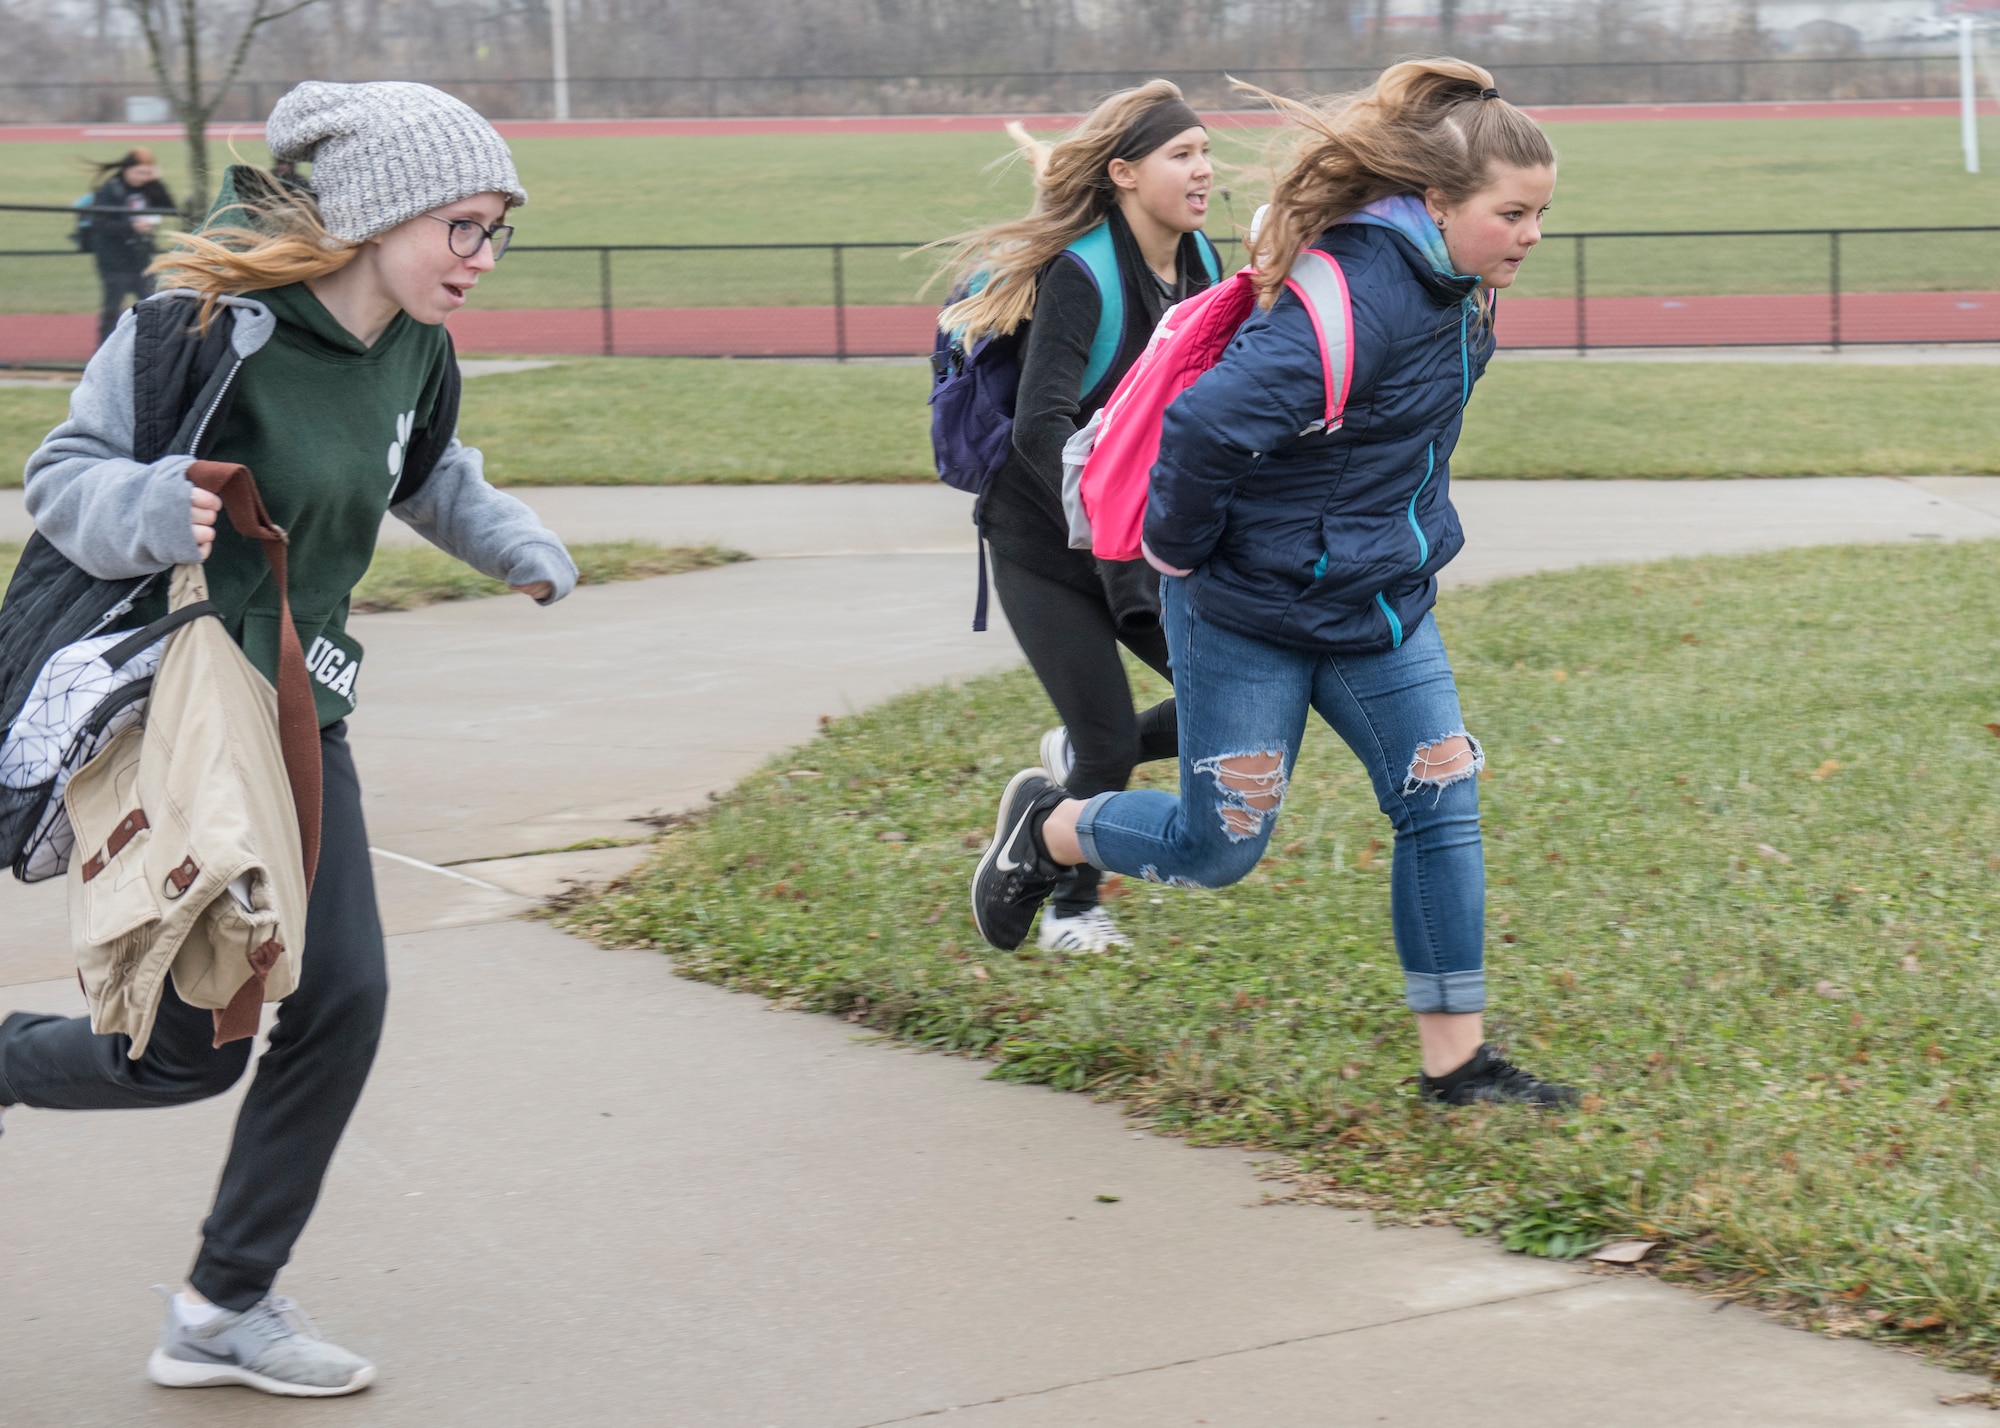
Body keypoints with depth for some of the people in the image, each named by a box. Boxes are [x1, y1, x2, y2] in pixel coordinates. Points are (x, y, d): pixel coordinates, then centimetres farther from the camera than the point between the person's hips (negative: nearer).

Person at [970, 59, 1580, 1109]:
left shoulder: (1446, 284, 0)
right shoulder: (1357, 299, -29)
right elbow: (1206, 424, -36)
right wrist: (1181, 549, -21)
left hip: (1379, 601, 8)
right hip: (1255, 613, -8)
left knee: (1442, 806, 3)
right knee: (1218, 848, 4)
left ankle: (1455, 1060, 11)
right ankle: (1046, 829, 32)